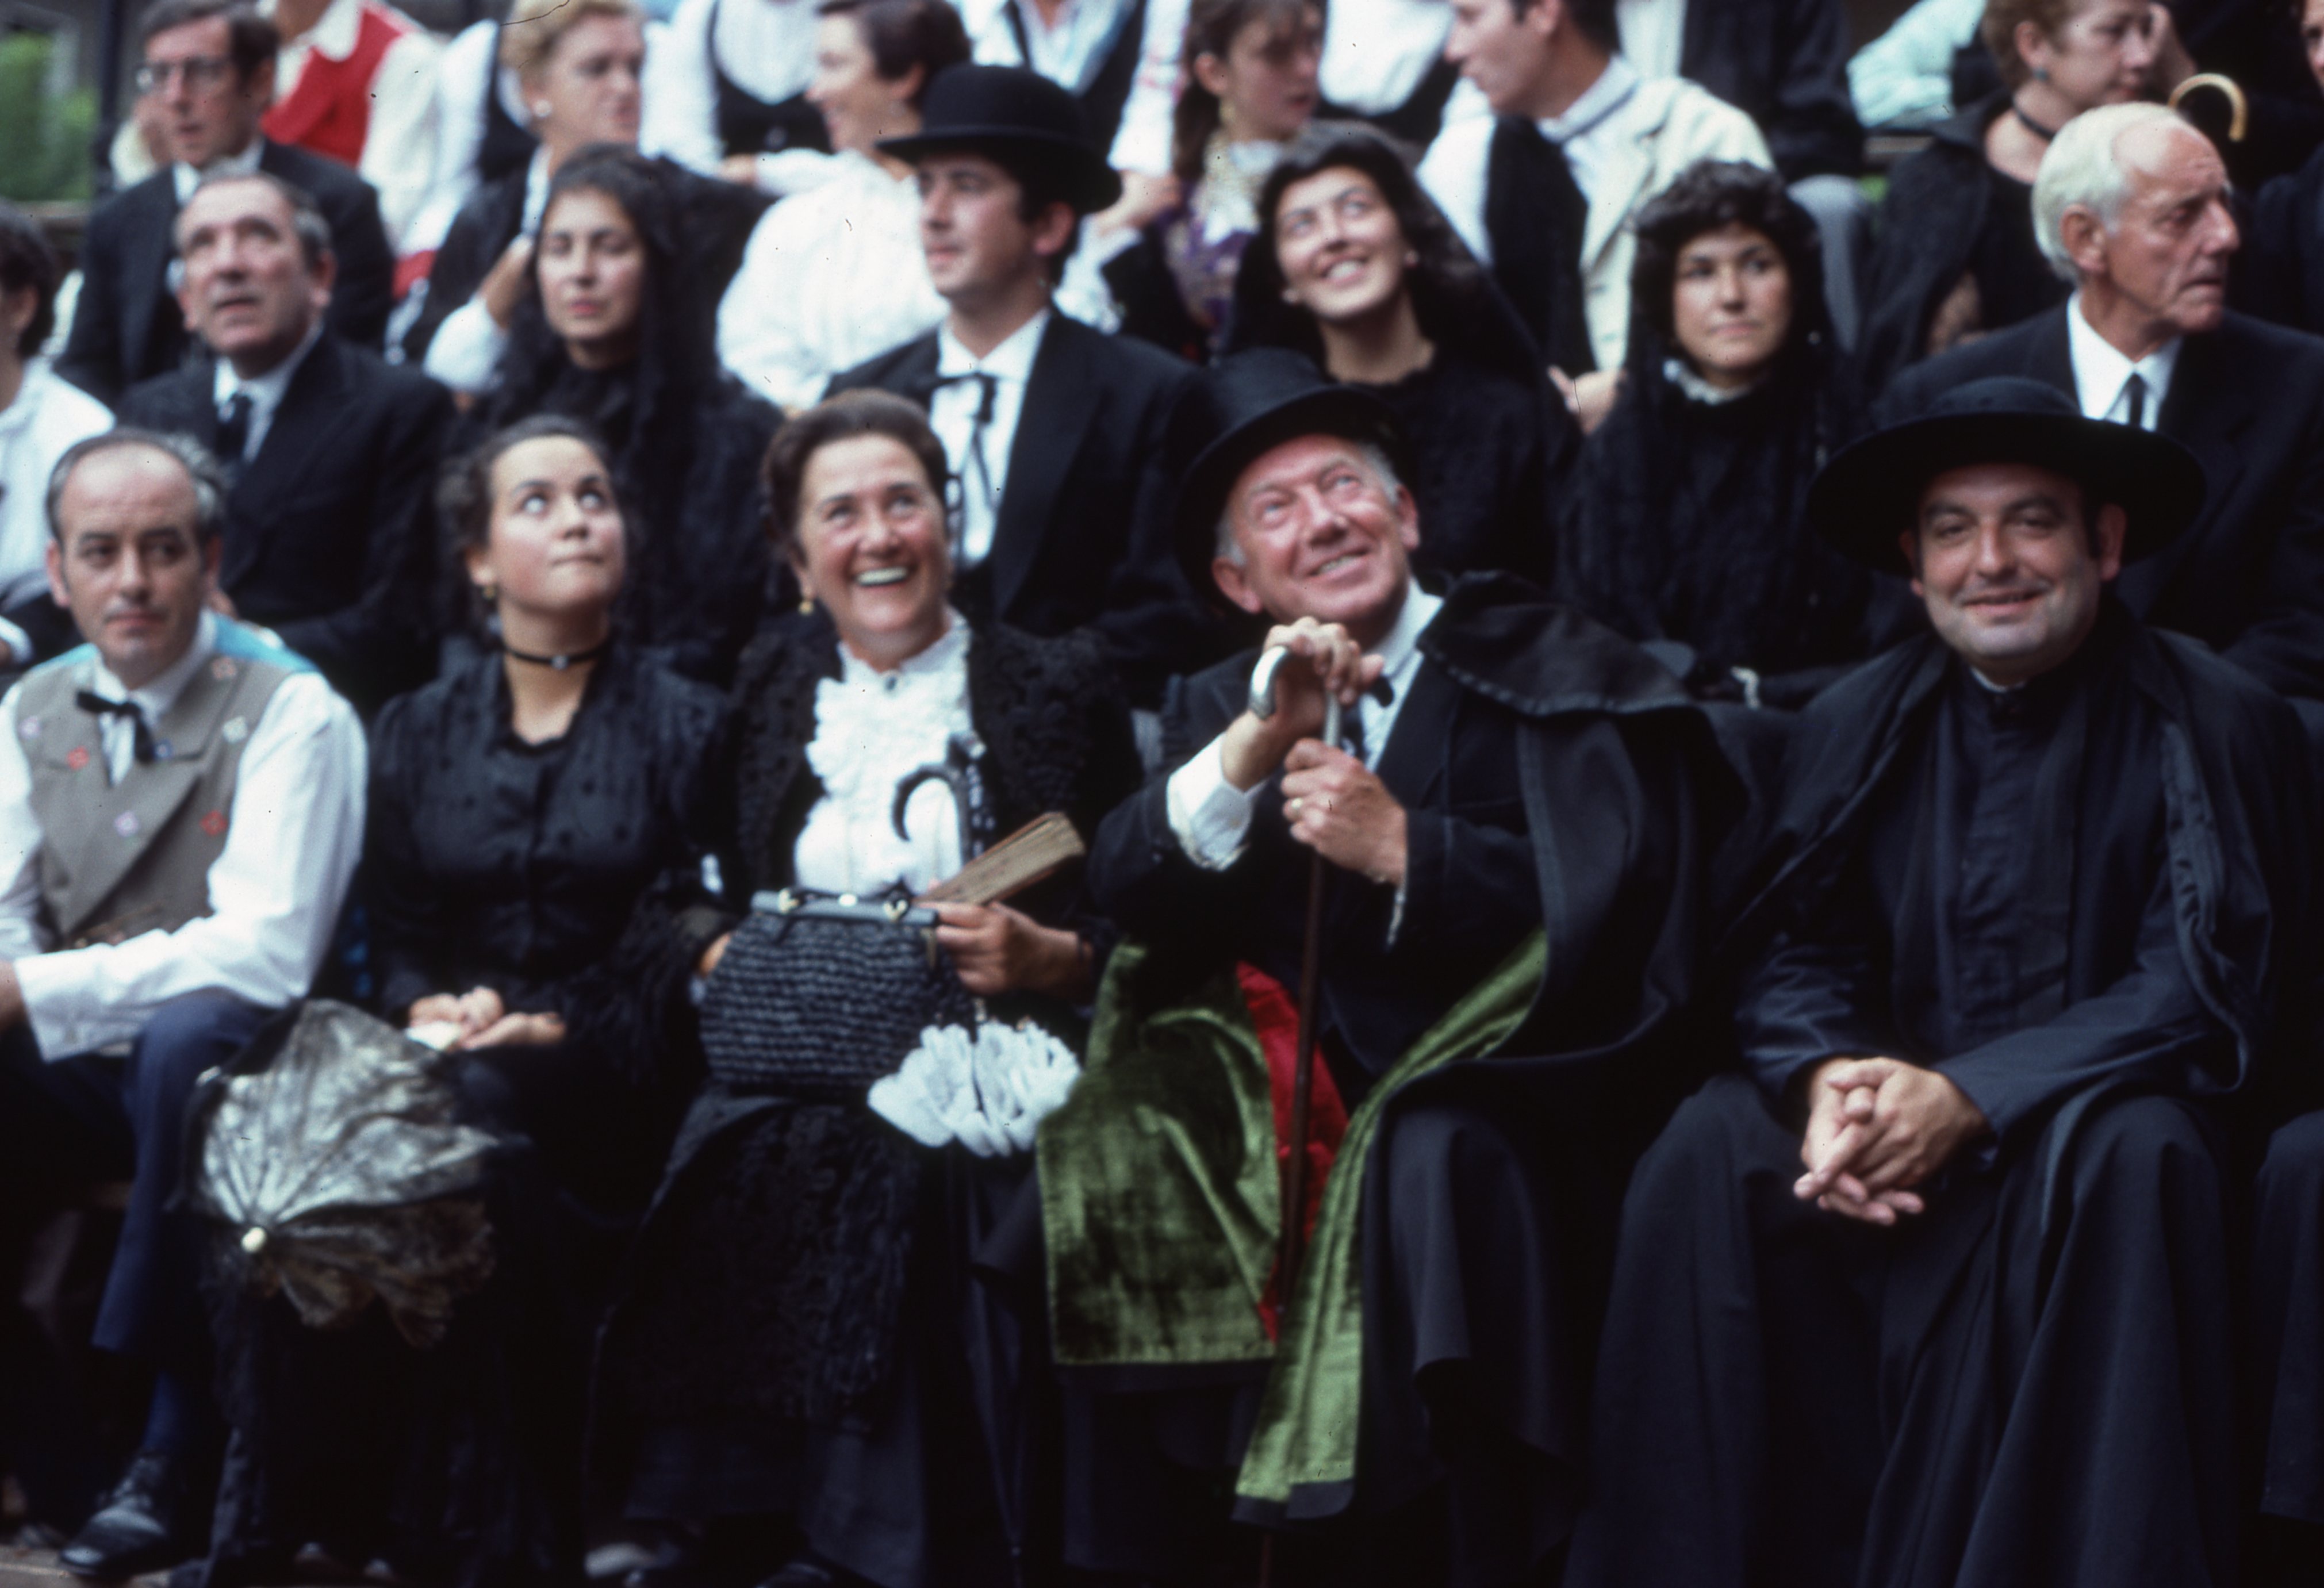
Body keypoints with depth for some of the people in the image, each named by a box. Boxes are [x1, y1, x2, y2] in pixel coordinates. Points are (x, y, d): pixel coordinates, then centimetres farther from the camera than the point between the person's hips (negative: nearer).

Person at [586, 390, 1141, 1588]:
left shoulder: (1056, 690, 13)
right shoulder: (766, 697, 19)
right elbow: (661, 919, 15)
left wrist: (1048, 959, -10)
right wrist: (722, 955, -5)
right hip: (791, 1075, 2)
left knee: (904, 1174, -32)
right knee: (749, 1171, -30)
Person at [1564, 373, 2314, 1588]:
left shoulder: (2217, 726, -5)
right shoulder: (1860, 724, 7)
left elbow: (2210, 989, -12)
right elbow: (1796, 956, 6)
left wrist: (1972, 1100, -24)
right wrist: (1827, 1083, -20)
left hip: (2099, 1127, -3)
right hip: (1891, 1112, 3)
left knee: (2127, 1155, -36)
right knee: (1707, 1155, -24)